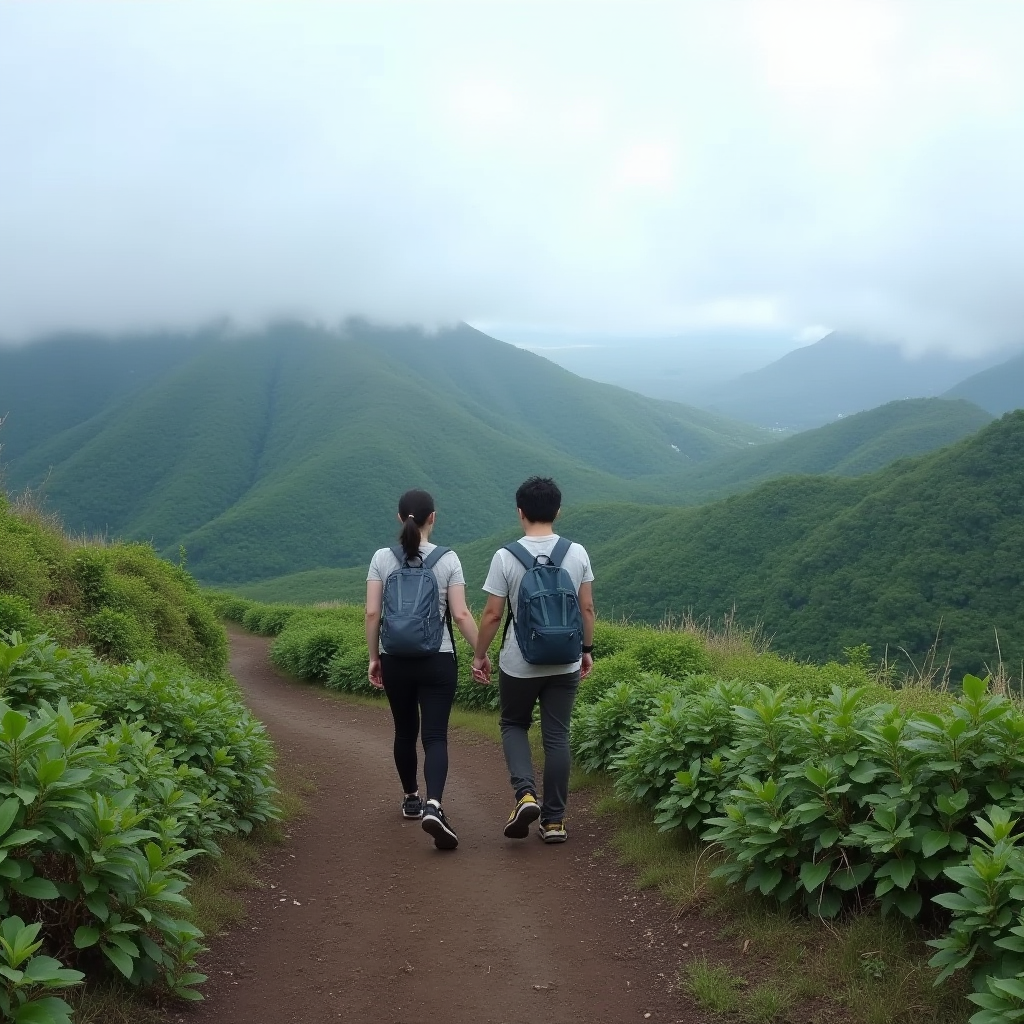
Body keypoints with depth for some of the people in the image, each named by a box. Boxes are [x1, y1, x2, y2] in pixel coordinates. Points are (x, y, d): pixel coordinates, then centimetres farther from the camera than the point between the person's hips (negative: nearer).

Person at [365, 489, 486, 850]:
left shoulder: (382, 558, -2)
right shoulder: (448, 559, -5)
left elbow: (372, 612, -5)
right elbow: (460, 614, -10)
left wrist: (373, 657, 5)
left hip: (395, 660, 2)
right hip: (438, 660, -2)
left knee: (405, 731, 20)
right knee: (435, 736, -3)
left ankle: (411, 799, 34)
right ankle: (433, 806, -23)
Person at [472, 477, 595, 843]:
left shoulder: (506, 557, -11)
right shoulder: (577, 553, -3)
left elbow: (492, 614, -8)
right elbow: (587, 608, 3)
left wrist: (479, 655, 4)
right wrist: (587, 649, 15)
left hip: (519, 664, -2)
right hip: (565, 663, 2)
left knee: (514, 725, 19)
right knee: (557, 736, 10)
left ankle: (525, 793, -3)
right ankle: (554, 820, 13)